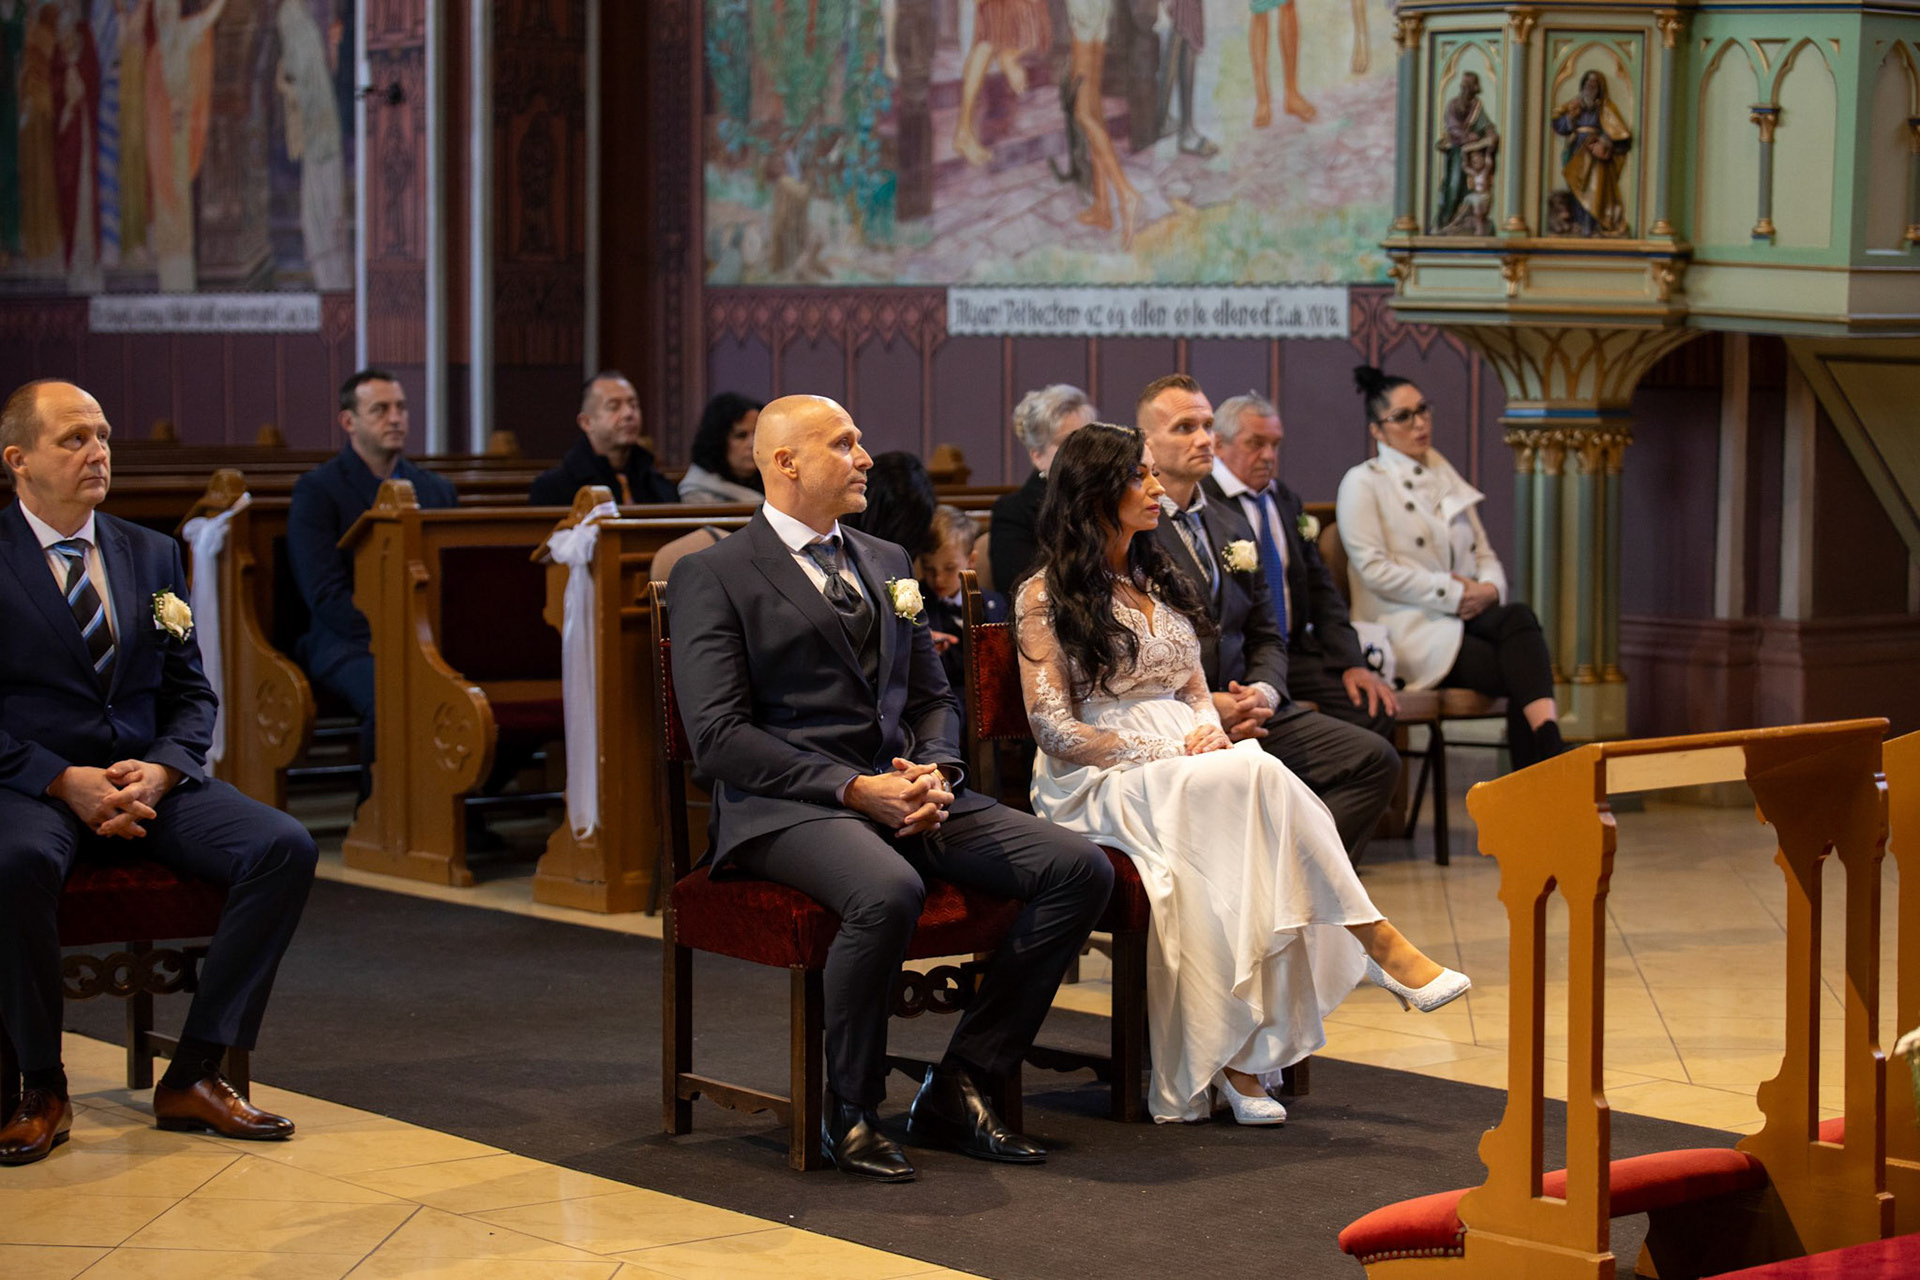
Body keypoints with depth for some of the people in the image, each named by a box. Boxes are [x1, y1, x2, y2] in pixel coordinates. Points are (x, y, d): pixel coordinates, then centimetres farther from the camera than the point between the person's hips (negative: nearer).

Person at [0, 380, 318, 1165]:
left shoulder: (151, 554, 16)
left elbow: (191, 694, 14)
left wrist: (159, 772, -7)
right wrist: (65, 781, -18)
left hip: (148, 778, 5)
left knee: (286, 849, -20)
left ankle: (194, 1076, -14)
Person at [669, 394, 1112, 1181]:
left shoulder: (885, 563, 21)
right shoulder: (712, 577, -1)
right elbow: (718, 736, -10)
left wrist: (934, 771, -1)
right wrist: (851, 788, -18)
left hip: (903, 793, 7)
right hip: (785, 808, -7)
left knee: (1079, 869, -13)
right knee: (887, 893, -39)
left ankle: (957, 1088, -6)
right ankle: (850, 1113, -15)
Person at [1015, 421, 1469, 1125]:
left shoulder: (1161, 582, 22)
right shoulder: (1047, 597, 1)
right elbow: (1055, 729, -6)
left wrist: (1210, 732, -4)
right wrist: (1167, 753, -15)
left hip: (1189, 764, 6)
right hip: (1099, 783, -6)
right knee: (1258, 776, -34)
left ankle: (1242, 1058, -35)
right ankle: (1380, 944, -31)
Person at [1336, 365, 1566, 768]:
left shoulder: (1444, 475, 24)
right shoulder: (1362, 483, 4)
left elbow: (1483, 550, 22)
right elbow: (1374, 569, -9)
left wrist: (1490, 589, -4)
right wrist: (1455, 594, -14)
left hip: (1466, 615, 5)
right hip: (1409, 629, -5)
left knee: (1519, 618, -33)